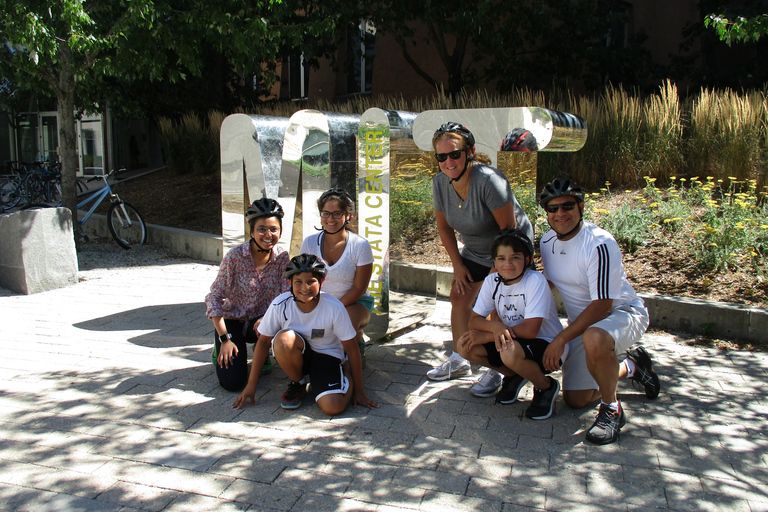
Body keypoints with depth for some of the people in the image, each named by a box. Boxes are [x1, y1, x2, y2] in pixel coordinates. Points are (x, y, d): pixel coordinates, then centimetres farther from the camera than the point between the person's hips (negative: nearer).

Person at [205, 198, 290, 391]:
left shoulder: (282, 257, -9)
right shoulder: (235, 256, -19)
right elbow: (214, 297, -14)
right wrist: (224, 339, -19)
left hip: (260, 321, 3)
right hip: (232, 321, -2)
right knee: (232, 382, -17)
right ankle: (221, 351, 18)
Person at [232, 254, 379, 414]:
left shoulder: (334, 308, -23)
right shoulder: (280, 305, -20)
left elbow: (351, 348, -13)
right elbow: (263, 341, -7)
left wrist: (359, 391, -8)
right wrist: (251, 384, -5)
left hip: (327, 355, -1)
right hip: (296, 356, 2)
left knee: (333, 407, -26)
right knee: (284, 338, -34)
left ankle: (346, 378, 12)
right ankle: (297, 384, -3)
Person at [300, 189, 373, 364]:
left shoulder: (360, 246, -14)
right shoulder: (310, 243, -4)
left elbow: (359, 288, -12)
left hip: (354, 303, -3)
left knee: (348, 321, -36)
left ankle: (358, 348, 2)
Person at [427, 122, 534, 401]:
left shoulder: (488, 180, -33)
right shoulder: (440, 182, -13)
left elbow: (509, 228, -26)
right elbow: (444, 226, 2)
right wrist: (457, 265, 1)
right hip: (475, 250, 7)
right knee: (459, 297, 9)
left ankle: (496, 371, 4)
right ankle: (459, 360, 25)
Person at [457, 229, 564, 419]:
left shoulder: (536, 281, -22)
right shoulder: (492, 281, -5)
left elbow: (530, 330, -28)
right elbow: (473, 321, -6)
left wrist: (486, 335, -23)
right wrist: (494, 326, -30)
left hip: (547, 346, -6)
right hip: (511, 341, 6)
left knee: (510, 352, -36)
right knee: (465, 345, -13)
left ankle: (546, 387, -4)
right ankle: (513, 376, 12)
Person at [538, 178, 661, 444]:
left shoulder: (600, 244, -26)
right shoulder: (547, 242, -3)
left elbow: (602, 306, -27)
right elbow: (550, 282, 14)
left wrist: (561, 339, -27)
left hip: (622, 313, -7)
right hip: (584, 325, 8)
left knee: (594, 338, -44)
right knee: (575, 399, 9)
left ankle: (611, 409, -17)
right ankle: (631, 367, 35)